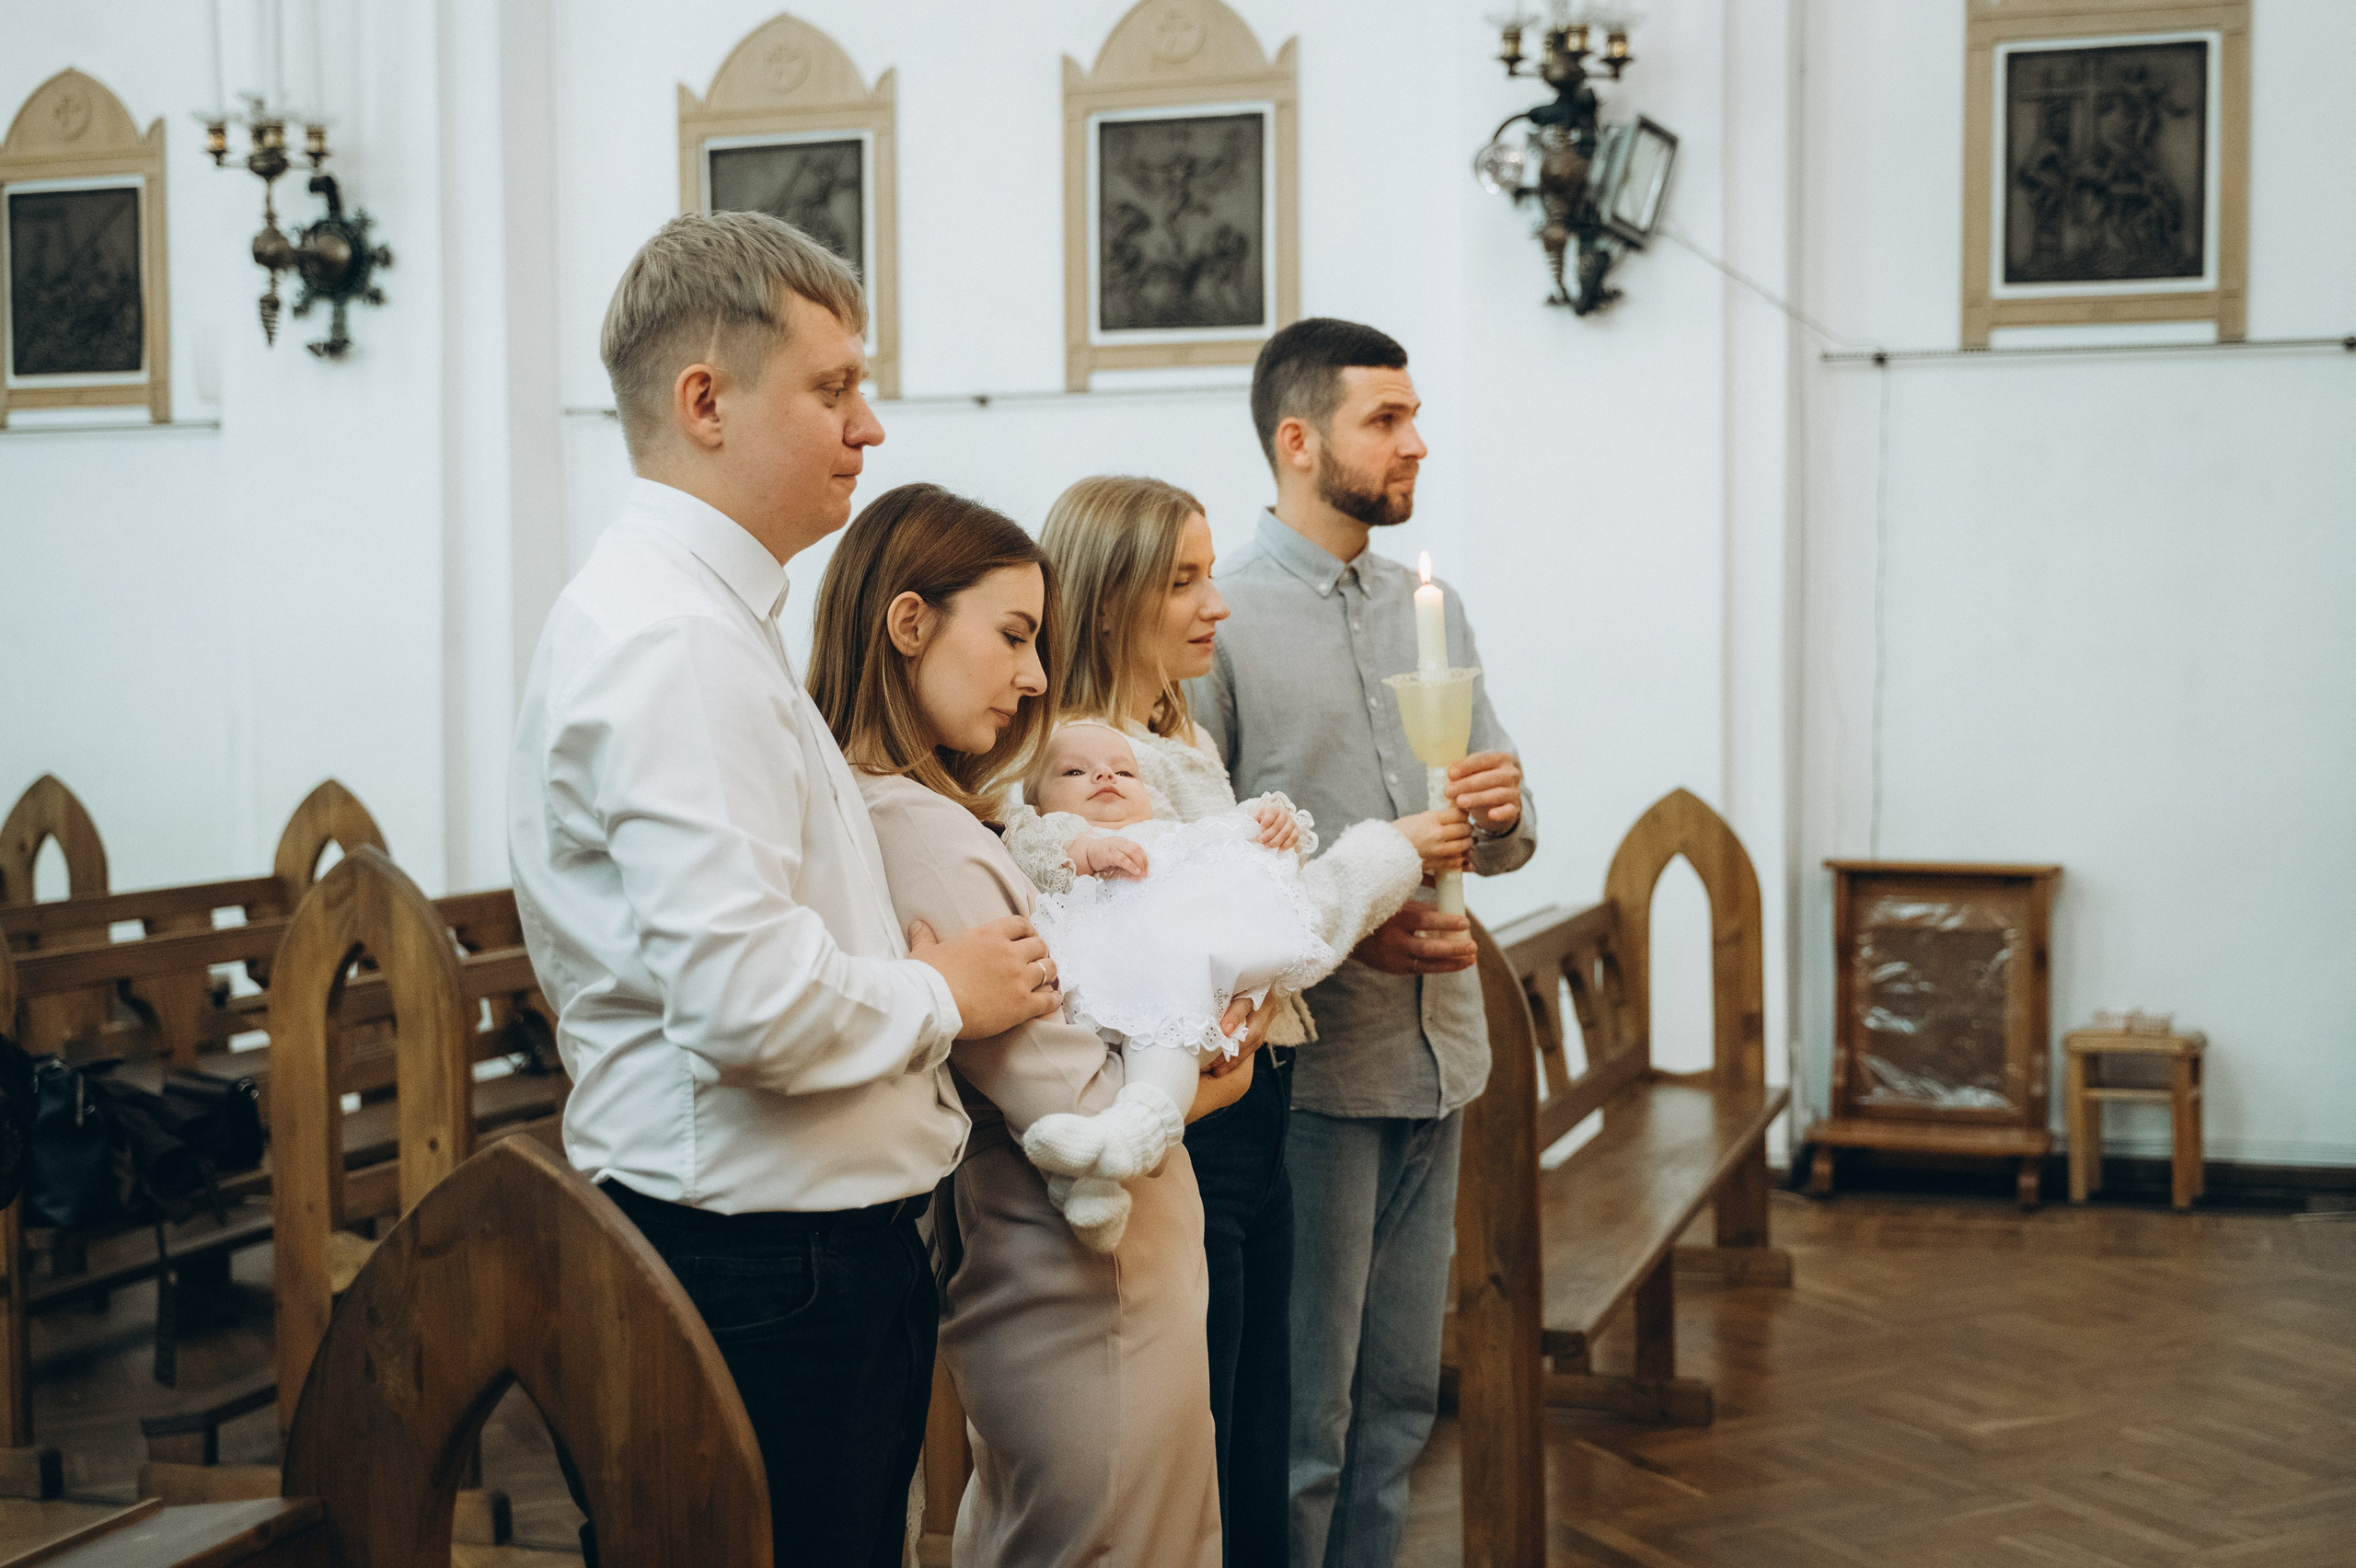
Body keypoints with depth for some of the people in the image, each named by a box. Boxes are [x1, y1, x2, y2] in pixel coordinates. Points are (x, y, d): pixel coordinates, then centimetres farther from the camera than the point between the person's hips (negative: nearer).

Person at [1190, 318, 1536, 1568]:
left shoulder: (1430, 608, 14)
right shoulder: (1220, 621, -8)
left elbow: (1496, 838, 17)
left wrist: (1505, 812, -6)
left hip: (1437, 1052, 7)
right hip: (1308, 1061, -7)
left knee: (1399, 1401, 14)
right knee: (1298, 1417, 1)